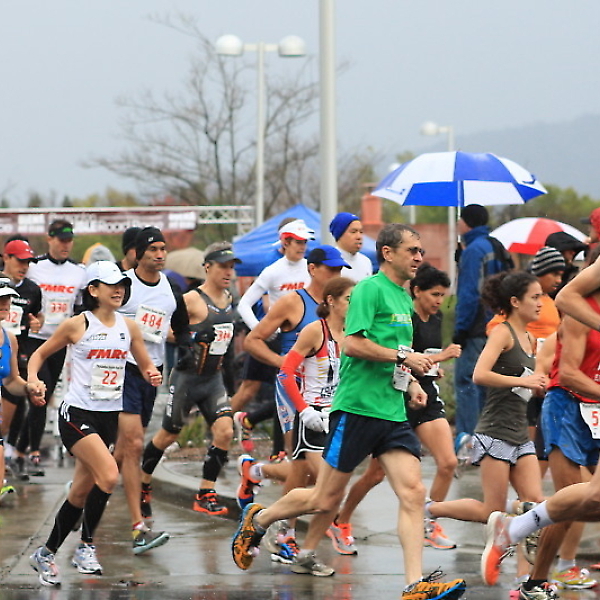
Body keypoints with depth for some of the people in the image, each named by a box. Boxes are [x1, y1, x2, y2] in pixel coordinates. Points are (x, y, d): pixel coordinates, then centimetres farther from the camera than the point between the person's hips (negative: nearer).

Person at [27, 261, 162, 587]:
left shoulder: (128, 327, 7)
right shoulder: (77, 325, -6)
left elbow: (146, 367, 15)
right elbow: (40, 353, 4)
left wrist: (152, 375, -7)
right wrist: (32, 379, -14)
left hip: (109, 416, 6)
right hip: (77, 413, -6)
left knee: (81, 493, 9)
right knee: (109, 474, -24)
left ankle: (46, 553, 24)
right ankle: (86, 546, -9)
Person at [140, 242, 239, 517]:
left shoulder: (228, 299, 8)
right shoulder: (192, 300, -15)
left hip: (214, 378, 6)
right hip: (188, 377, -6)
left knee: (224, 431, -11)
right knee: (168, 435, 7)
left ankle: (205, 494, -3)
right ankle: (142, 484, 28)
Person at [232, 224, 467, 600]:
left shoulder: (404, 299, 19)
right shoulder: (370, 289, -8)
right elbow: (354, 344, -19)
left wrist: (410, 383, 13)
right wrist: (403, 357, -16)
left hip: (393, 413, 8)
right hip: (358, 408, -8)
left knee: (413, 492, -9)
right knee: (326, 500, 2)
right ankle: (258, 519, 26)